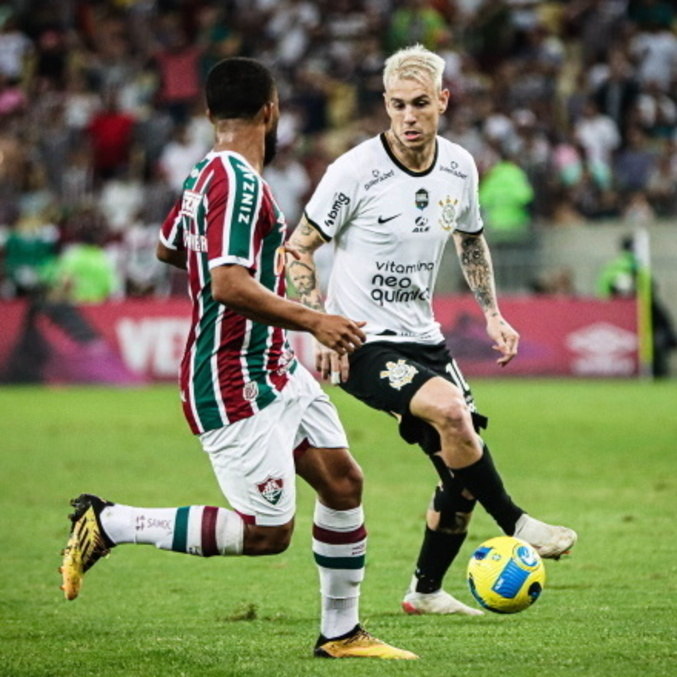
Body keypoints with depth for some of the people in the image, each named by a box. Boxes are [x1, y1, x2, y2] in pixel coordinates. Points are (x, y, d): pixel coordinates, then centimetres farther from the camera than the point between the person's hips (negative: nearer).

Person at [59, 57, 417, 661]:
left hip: (275, 372, 10)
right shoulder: (240, 184, -21)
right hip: (236, 385, -10)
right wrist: (313, 321, -25)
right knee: (267, 533, -8)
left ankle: (341, 633, 21)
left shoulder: (203, 176, 9)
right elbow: (229, 285, -30)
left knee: (343, 482, 12)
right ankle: (110, 524, -1)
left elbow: (169, 249, 26)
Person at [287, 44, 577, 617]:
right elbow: (299, 248, -8)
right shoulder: (355, 172, -16)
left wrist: (492, 313, 11)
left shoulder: (459, 168, 2)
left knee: (463, 469, 5)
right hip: (363, 343, -7)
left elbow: (471, 240, 21)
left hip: (423, 339, 7)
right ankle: (515, 525, -15)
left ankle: (426, 590, 24)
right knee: (448, 408, -31)